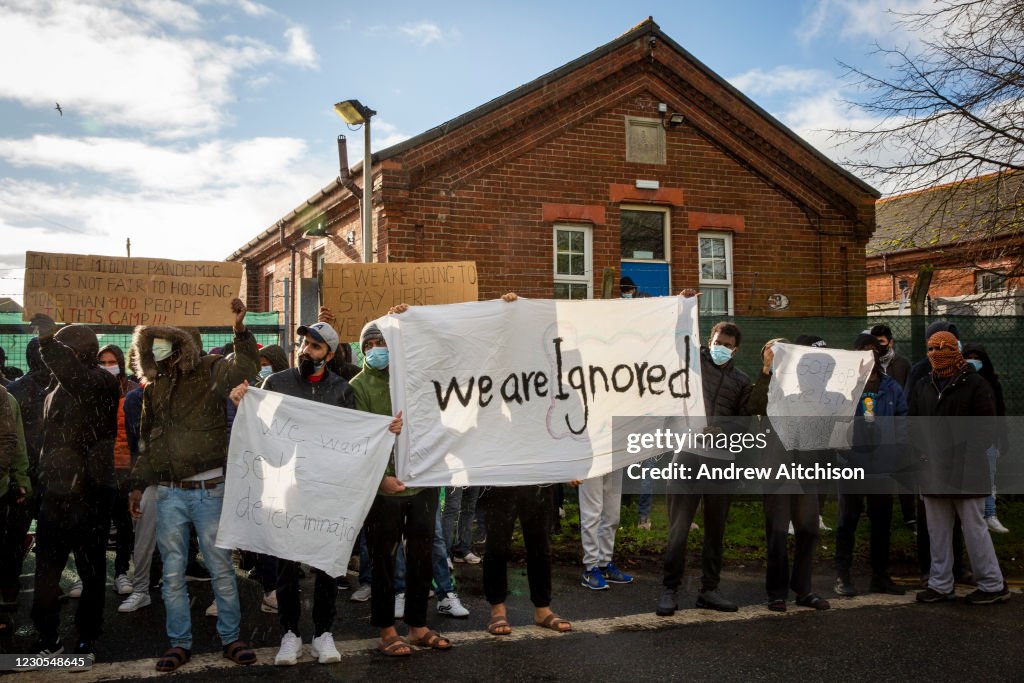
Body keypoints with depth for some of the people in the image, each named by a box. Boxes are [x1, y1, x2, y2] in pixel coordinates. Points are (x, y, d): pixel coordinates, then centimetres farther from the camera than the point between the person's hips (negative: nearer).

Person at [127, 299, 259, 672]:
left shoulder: (210, 373, -2)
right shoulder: (153, 389, 11)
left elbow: (244, 368, -23)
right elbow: (146, 441, 19)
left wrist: (240, 328, -37)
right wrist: (138, 484, 18)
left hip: (208, 489, -4)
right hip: (168, 494, 4)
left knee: (221, 567, 5)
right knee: (173, 572, 9)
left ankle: (231, 638, 17)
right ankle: (179, 642, 21)